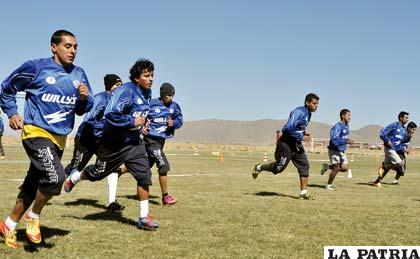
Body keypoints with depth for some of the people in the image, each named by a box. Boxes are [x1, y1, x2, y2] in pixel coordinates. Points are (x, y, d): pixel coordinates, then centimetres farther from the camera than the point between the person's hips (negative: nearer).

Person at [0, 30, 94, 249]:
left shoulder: (79, 75, 5)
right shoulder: (36, 67, -9)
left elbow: (84, 109, 10)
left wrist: (85, 98, -11)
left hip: (60, 138, 6)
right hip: (36, 132, -6)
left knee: (33, 184, 14)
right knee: (55, 176, -25)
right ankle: (33, 216, 3)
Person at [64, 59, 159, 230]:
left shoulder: (147, 93, 4)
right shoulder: (126, 91, -24)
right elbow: (110, 115, -31)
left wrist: (142, 124, 8)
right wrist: (133, 121, -26)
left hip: (134, 142, 7)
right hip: (115, 143, -6)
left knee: (144, 176, -7)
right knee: (97, 173, 12)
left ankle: (144, 218, 1)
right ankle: (74, 178, 46)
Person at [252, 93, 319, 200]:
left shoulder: (308, 114, 10)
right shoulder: (299, 112, -20)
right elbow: (289, 127, -28)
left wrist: (304, 132, 6)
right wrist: (301, 137, -22)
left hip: (296, 143, 9)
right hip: (286, 142, -9)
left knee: (304, 165, 0)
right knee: (280, 166, -2)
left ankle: (303, 193, 3)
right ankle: (259, 168, 24)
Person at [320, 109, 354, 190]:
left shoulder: (346, 126, 9)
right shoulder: (338, 126, -19)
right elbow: (335, 140, -28)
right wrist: (347, 141, -28)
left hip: (342, 151, 8)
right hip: (334, 150, -8)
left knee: (345, 168, -3)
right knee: (336, 168, -6)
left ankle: (328, 167, 17)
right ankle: (329, 185, 13)